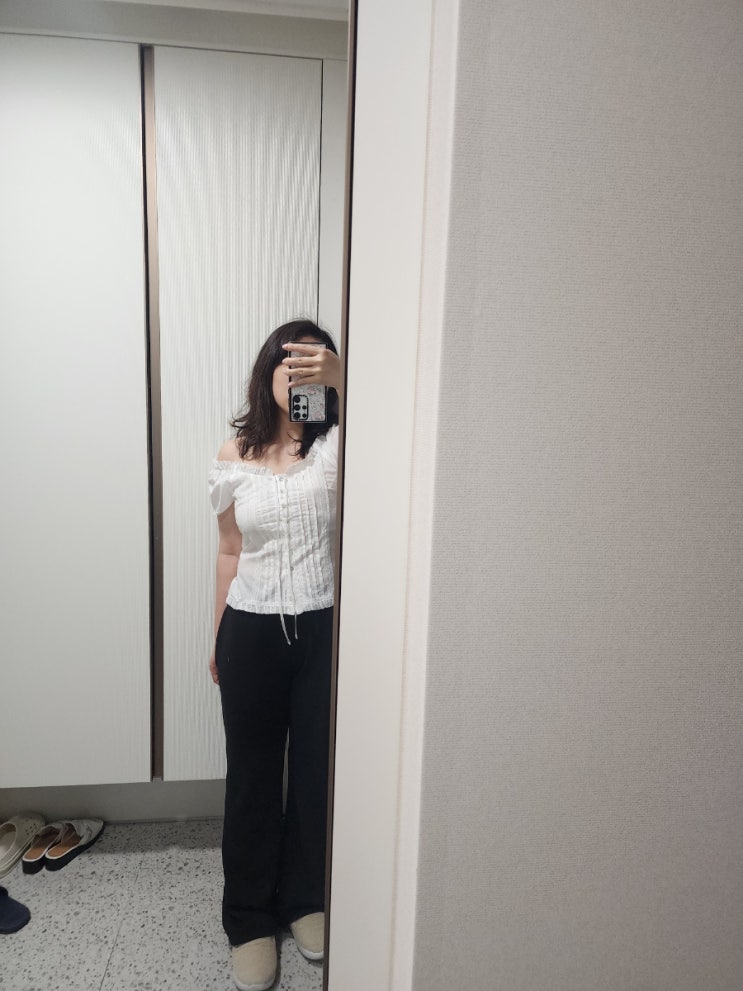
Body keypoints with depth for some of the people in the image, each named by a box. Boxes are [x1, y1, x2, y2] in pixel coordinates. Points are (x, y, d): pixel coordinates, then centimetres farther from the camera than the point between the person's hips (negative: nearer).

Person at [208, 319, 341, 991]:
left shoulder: (337, 446, -4)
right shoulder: (235, 457, 2)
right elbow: (231, 551, 8)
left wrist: (339, 376, -42)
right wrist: (219, 638, 11)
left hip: (325, 627, -1)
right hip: (252, 631, 1)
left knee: (319, 768, 14)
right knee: (252, 774, 13)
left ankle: (307, 900, 40)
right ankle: (250, 919, 35)